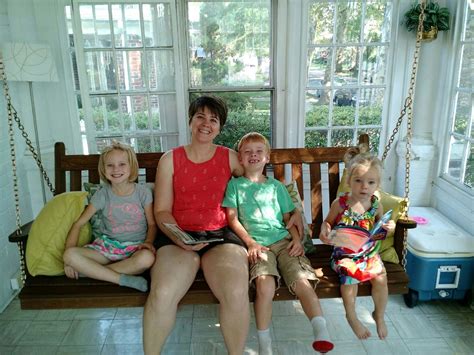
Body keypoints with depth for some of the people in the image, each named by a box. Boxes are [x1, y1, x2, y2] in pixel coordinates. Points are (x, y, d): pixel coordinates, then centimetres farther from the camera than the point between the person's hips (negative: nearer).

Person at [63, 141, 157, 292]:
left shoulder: (143, 192, -1)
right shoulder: (102, 195, 1)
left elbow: (152, 224, 5)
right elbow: (78, 223, 2)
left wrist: (148, 242, -16)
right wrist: (69, 252, -10)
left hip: (135, 246, -1)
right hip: (107, 245, 2)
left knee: (147, 257, -37)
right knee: (70, 255, -25)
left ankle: (91, 271, -20)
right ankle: (123, 279, -24)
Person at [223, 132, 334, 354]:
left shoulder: (276, 186, 22)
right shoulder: (235, 185, 15)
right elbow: (232, 219, 7)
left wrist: (297, 239, 1)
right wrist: (250, 242, -7)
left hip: (283, 240, 3)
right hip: (257, 245, -3)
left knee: (303, 282, -23)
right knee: (265, 284, -29)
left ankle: (321, 334, -20)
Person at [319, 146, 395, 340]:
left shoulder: (376, 205, -5)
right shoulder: (340, 204, -13)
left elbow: (380, 229, 11)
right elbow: (328, 222, 2)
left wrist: (388, 227, -11)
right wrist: (324, 231, -20)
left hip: (370, 253, 3)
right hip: (344, 254, -2)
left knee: (380, 277, -17)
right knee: (350, 274, -25)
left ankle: (379, 315, 14)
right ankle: (351, 316, 4)